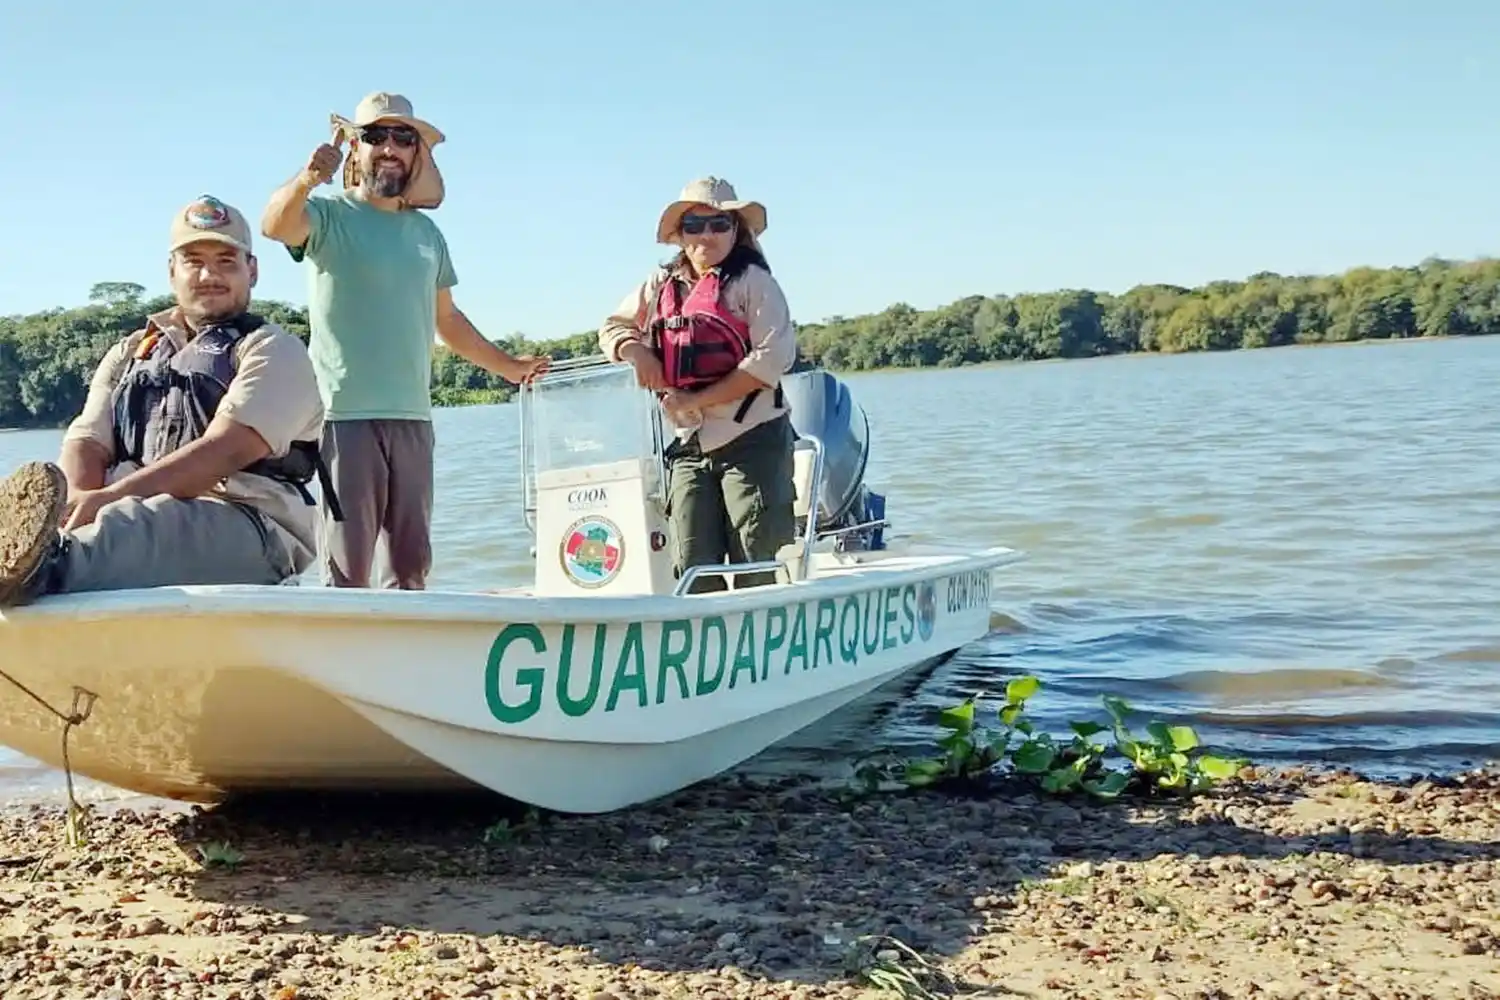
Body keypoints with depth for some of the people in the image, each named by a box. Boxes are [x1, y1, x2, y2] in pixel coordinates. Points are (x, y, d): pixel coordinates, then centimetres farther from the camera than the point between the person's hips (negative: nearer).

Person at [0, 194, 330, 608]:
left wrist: (114, 496, -18)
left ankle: (42, 570, -67)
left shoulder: (273, 351, 11)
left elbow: (227, 450, -6)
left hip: (245, 527, -5)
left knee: (146, 524, -40)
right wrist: (81, 500, -12)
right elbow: (87, 441, 14)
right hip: (133, 521, 5)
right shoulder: (129, 354, 29)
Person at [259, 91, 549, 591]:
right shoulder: (329, 215, 0)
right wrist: (306, 180, -44)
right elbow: (275, 224, -23)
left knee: (413, 565, 10)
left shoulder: (426, 232, 17)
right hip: (345, 414, -6)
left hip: (413, 418, 6)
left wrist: (510, 366, 27)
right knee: (346, 569, -7)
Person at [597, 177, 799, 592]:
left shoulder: (753, 281, -1)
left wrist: (696, 401, -14)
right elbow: (613, 327, 25)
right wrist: (636, 352, 0)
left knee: (759, 572, -7)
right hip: (688, 447, 5)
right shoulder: (661, 286, 15)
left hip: (752, 441, -5)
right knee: (693, 571, 1)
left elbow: (773, 357, -12)